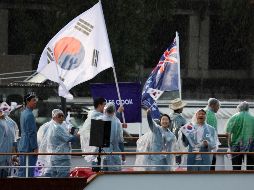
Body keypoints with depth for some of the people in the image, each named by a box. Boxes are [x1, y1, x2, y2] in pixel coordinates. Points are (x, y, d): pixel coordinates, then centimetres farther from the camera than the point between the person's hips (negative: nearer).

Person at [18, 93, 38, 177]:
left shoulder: (23, 113, 15)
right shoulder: (29, 115, -16)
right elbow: (31, 133, -19)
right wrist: (35, 148, -17)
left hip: (23, 146, 10)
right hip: (28, 148, -10)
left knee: (22, 170, 11)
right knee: (29, 172, -9)